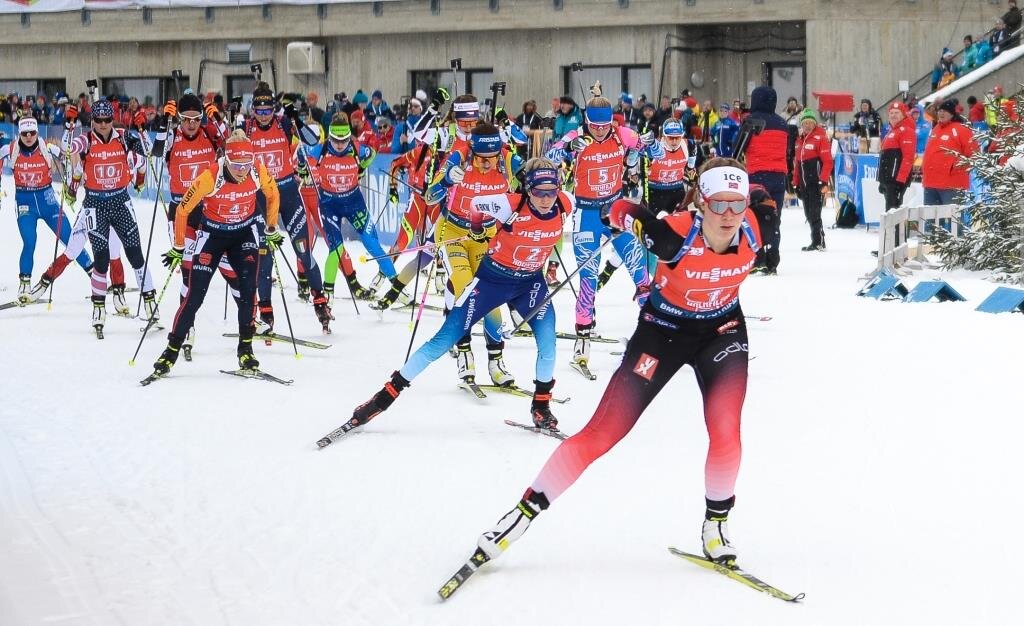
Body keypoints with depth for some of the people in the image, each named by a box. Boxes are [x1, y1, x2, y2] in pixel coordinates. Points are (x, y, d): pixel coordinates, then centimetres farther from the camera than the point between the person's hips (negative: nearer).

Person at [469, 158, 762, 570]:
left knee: (725, 431, -20)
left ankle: (717, 522, 4)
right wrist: (632, 221, -27)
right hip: (663, 330, -2)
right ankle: (525, 511, 6)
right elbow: (622, 210, -12)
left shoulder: (749, 228, -22)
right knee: (602, 433, -5)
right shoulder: (676, 236, -31)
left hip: (722, 331, 2)